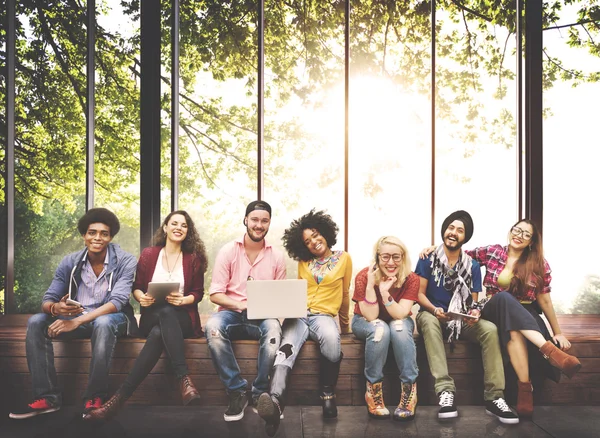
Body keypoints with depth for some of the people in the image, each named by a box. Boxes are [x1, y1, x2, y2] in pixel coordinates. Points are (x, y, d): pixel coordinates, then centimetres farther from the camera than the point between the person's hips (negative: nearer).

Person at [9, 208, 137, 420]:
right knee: (36, 322, -19)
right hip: (76, 318, 5)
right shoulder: (70, 262, -1)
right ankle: (48, 396, -18)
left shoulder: (125, 261, -13)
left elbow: (117, 301, -24)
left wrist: (77, 321, -34)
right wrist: (55, 308, -31)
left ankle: (95, 397, -27)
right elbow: (47, 300, -4)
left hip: (112, 318, -4)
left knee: (103, 323, -39)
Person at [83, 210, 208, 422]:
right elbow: (136, 287, 12)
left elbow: (198, 293, 8)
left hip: (182, 318, 0)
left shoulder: (194, 258, 7)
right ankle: (184, 380, -46)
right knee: (166, 312, -39)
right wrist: (141, 297, -12)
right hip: (152, 317, 0)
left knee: (159, 333, -37)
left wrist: (183, 300, -15)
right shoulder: (148, 254, 10)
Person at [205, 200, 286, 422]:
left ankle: (260, 394, -19)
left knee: (273, 327, -36)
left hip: (262, 317, 0)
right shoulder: (228, 251, 3)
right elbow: (215, 294, -1)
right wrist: (241, 305, -19)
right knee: (213, 326, -35)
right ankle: (237, 391, -21)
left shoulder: (277, 256, 8)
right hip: (232, 313, 0)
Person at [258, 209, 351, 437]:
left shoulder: (344, 258, 10)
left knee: (331, 339, -40)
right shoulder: (303, 262, 18)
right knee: (286, 349, -33)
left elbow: (344, 294, 18)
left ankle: (328, 394, -20)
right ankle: (275, 401, -59)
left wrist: (344, 324, 27)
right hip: (298, 314, 2)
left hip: (324, 315, -2)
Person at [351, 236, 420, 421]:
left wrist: (385, 292, -42)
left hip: (399, 322, 1)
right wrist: (370, 285, -40)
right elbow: (371, 317, -28)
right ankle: (373, 391, -24)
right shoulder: (364, 276, -25)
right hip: (365, 322, -1)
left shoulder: (411, 279, -20)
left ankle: (410, 391, -26)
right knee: (380, 328, -35)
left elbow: (400, 315, -28)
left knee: (399, 327, -34)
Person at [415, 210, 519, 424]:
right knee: (428, 321, -39)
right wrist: (435, 310, -25)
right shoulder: (428, 259, -3)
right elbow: (419, 294, -5)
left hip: (461, 320, 3)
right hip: (432, 314, -2)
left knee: (490, 329, -27)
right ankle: (445, 391, -44)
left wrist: (474, 313, -20)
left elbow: (473, 301, 4)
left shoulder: (473, 266, 4)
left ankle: (494, 397, -26)